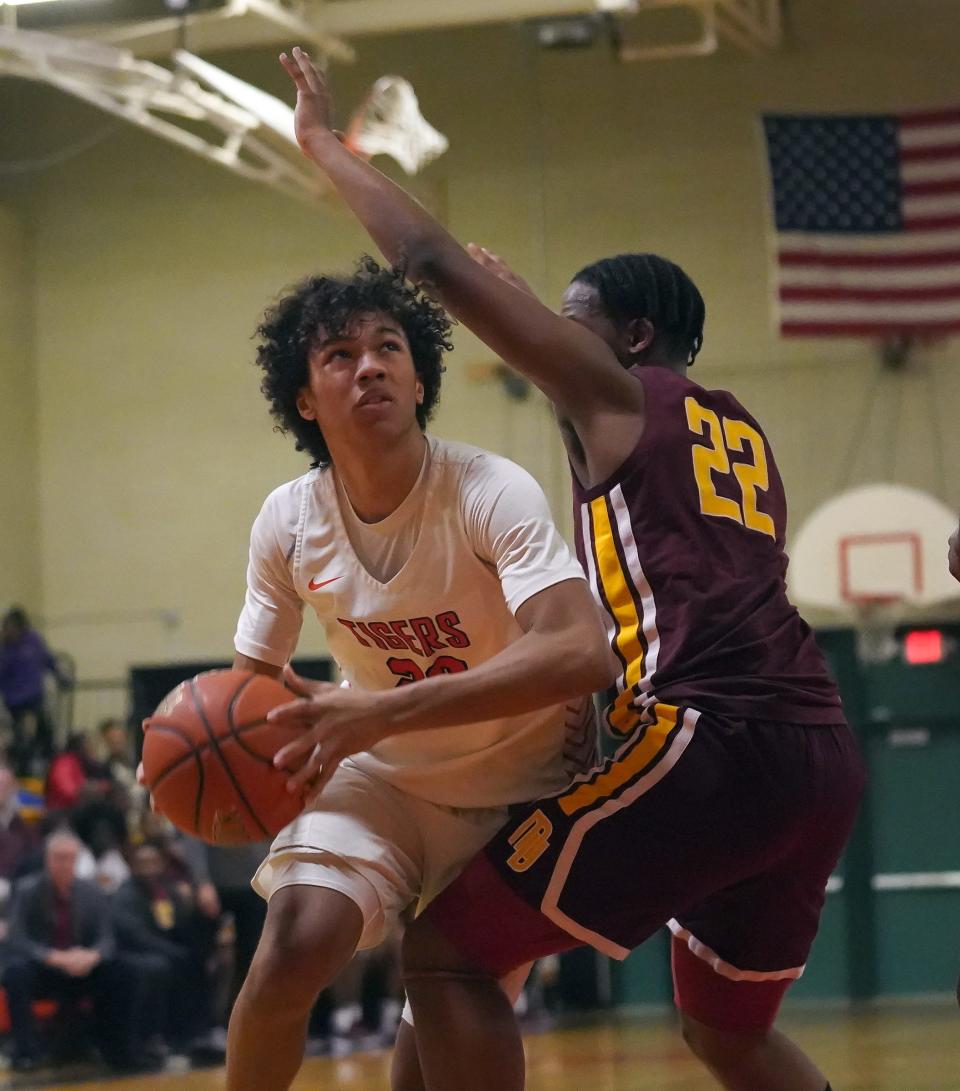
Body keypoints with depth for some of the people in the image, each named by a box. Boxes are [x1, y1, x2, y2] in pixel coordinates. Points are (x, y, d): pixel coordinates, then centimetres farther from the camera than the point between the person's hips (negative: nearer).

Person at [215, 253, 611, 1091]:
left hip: (526, 787, -2)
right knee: (294, 946, -21)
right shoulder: (289, 520, -13)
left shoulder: (489, 493, -27)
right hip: (385, 778, 2)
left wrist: (383, 712, -50)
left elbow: (581, 653, -43)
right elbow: (256, 674, 4)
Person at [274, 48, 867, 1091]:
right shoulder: (736, 429, 27)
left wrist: (326, 145, 17)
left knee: (446, 953, -2)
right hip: (822, 753, 8)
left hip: (708, 737, -8)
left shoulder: (616, 390, 7)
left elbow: (437, 265, 4)